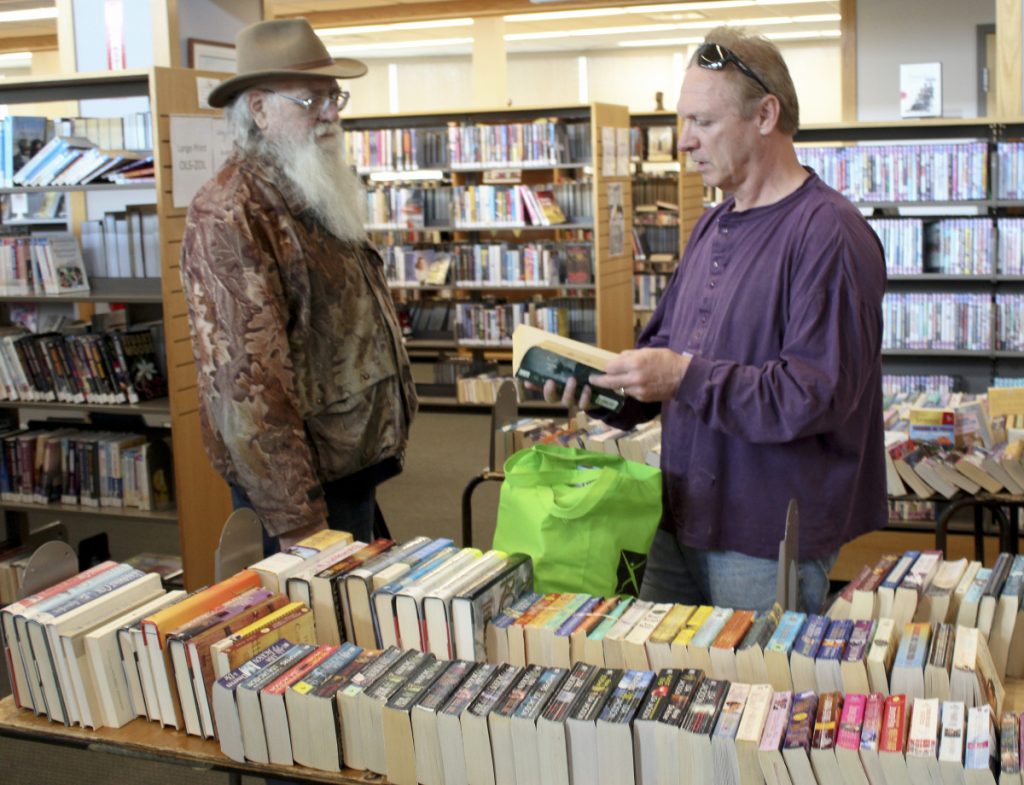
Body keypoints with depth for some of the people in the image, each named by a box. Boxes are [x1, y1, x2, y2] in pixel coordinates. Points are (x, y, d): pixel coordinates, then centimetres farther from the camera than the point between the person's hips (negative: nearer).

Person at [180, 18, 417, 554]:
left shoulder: (317, 197, 12)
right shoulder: (229, 216, -19)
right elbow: (249, 381, -24)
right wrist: (296, 522, -24)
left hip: (356, 464, 9)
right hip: (305, 485, -9)